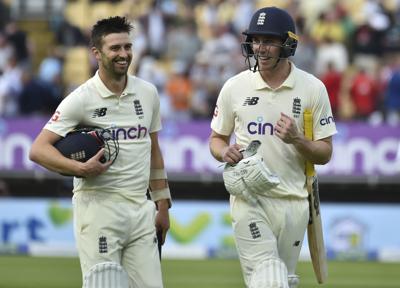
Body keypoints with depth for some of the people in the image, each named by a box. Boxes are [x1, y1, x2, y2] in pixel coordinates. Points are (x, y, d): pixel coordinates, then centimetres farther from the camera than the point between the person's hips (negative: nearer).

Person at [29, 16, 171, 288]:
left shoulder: (147, 92, 10)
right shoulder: (81, 99, -7)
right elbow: (38, 150, -11)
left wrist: (162, 205, 17)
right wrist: (81, 169, -24)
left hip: (140, 209, 5)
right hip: (98, 205, -5)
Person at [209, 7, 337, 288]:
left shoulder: (313, 88, 0)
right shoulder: (234, 87, 2)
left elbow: (325, 153, 2)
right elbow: (217, 139, 13)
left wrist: (296, 140, -18)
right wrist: (224, 152, -10)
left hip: (293, 201, 1)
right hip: (249, 198, -1)